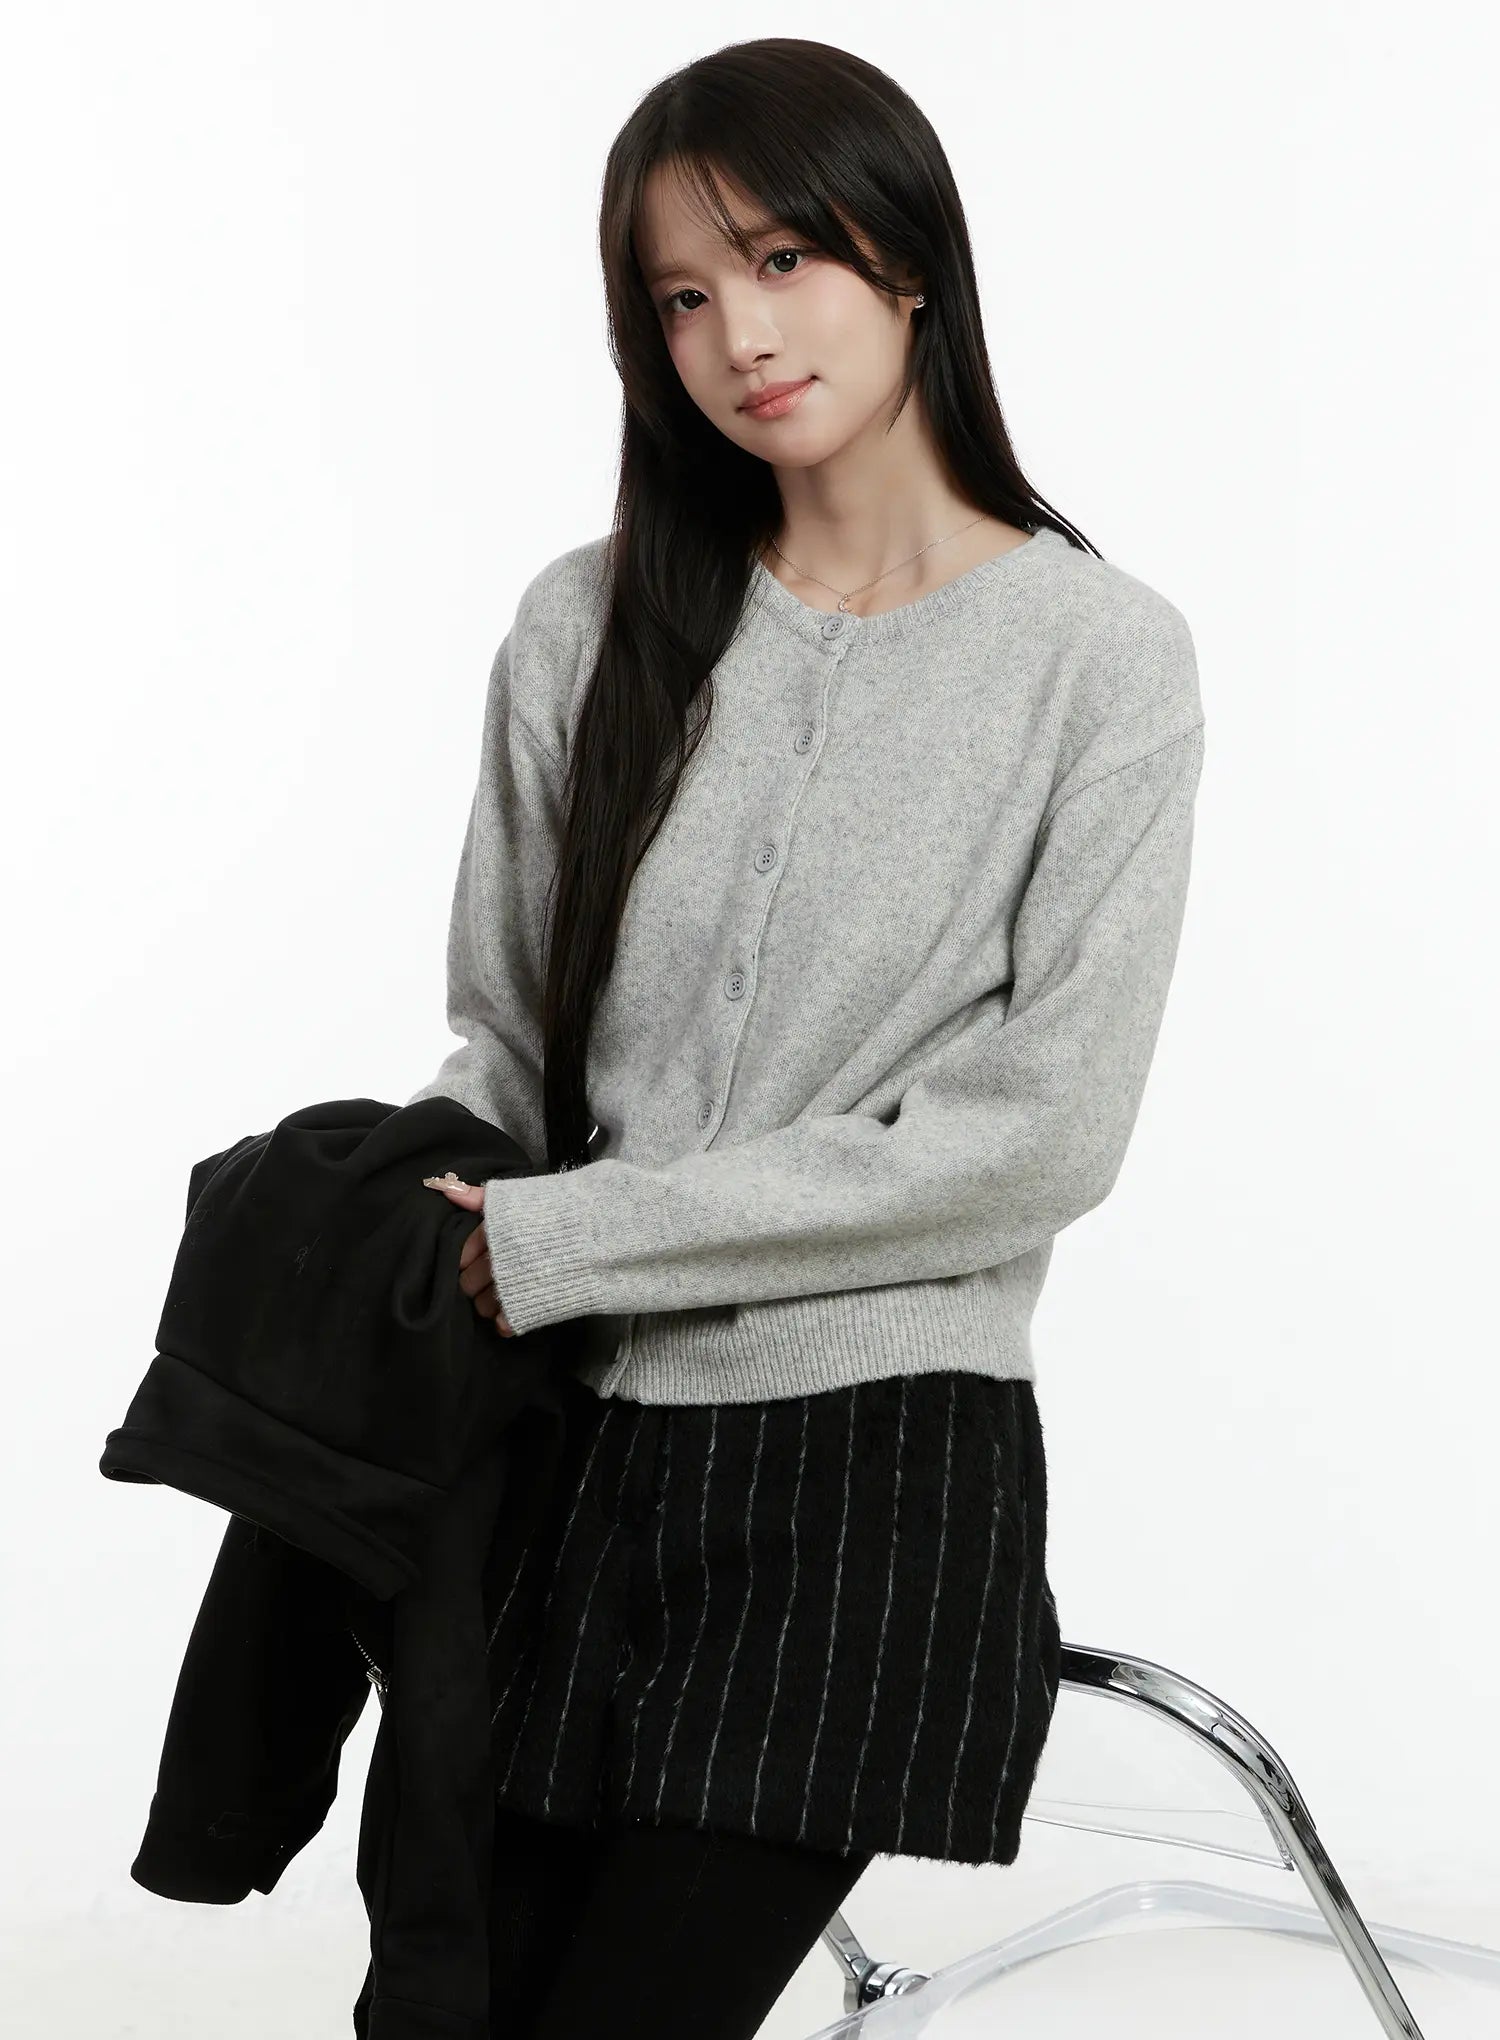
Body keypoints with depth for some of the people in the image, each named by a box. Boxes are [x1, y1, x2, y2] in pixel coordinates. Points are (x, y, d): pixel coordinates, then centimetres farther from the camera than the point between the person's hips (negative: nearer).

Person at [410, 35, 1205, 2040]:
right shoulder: (590, 628, 6)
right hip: (575, 1443, 3)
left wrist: (552, 1243, -11)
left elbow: (1039, 1133, -11)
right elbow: (501, 1041, 12)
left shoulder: (1103, 657, -4)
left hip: (883, 1450, -3)